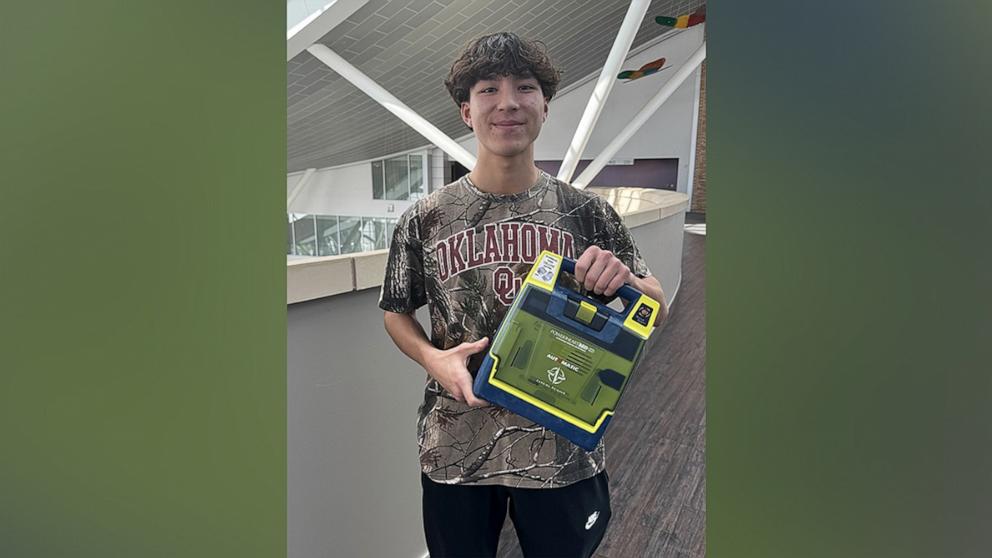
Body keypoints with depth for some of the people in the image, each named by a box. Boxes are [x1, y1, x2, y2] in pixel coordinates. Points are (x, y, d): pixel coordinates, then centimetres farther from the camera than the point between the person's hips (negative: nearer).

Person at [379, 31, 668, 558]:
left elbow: (657, 311, 1)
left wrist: (624, 279, -21)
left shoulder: (586, 213, -7)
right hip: (456, 449, 0)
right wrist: (433, 359, -15)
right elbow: (397, 312, 5)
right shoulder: (424, 219, -7)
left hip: (563, 448, 1)